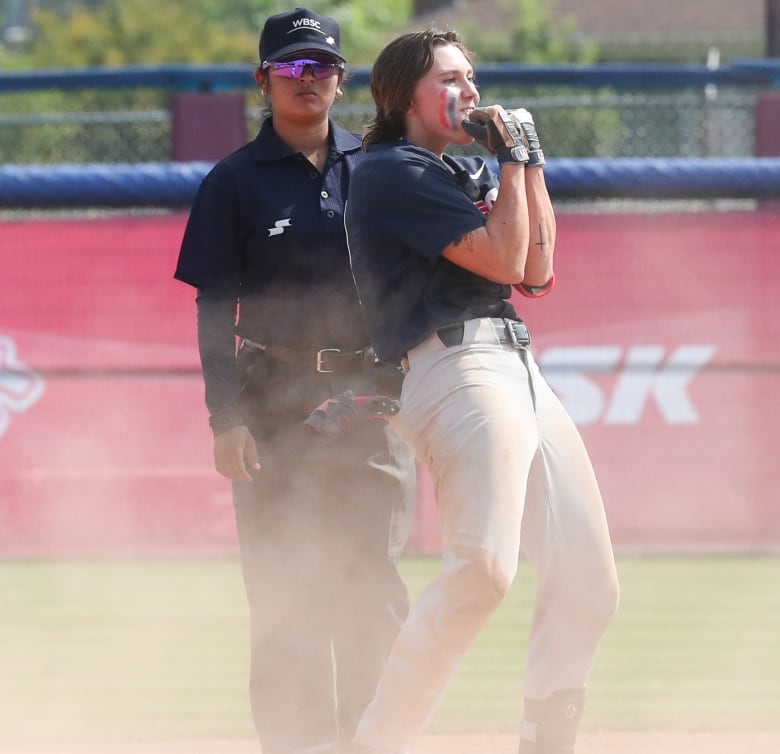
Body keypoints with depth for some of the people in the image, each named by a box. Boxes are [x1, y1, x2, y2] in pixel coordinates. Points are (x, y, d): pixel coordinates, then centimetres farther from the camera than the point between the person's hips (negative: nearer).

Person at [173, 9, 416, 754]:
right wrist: (226, 419, -11)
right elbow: (215, 310, -2)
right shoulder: (235, 182, 1)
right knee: (288, 591, -4)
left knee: (375, 587, 2)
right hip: (277, 403, -3)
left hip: (374, 398, 3)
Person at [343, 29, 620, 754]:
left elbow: (537, 272, 19)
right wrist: (512, 161, 1)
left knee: (587, 579, 8)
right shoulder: (392, 172, -4)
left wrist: (530, 165, 16)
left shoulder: (464, 173, 24)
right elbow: (503, 259, -10)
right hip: (455, 363, -10)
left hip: (518, 369, 10)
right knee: (483, 566, -27)